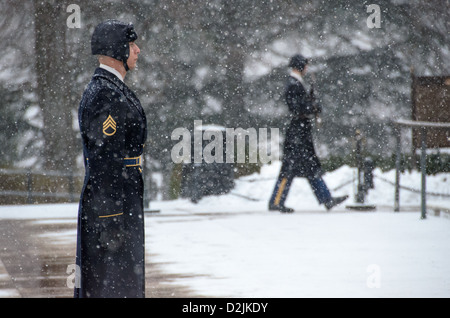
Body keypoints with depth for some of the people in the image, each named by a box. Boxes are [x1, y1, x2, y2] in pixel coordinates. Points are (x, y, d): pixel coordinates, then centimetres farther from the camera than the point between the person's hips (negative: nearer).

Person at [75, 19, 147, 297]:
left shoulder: (115, 90, 16)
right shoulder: (104, 95, -17)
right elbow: (104, 163, -22)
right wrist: (113, 221, -24)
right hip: (112, 207, -11)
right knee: (114, 286, -7)